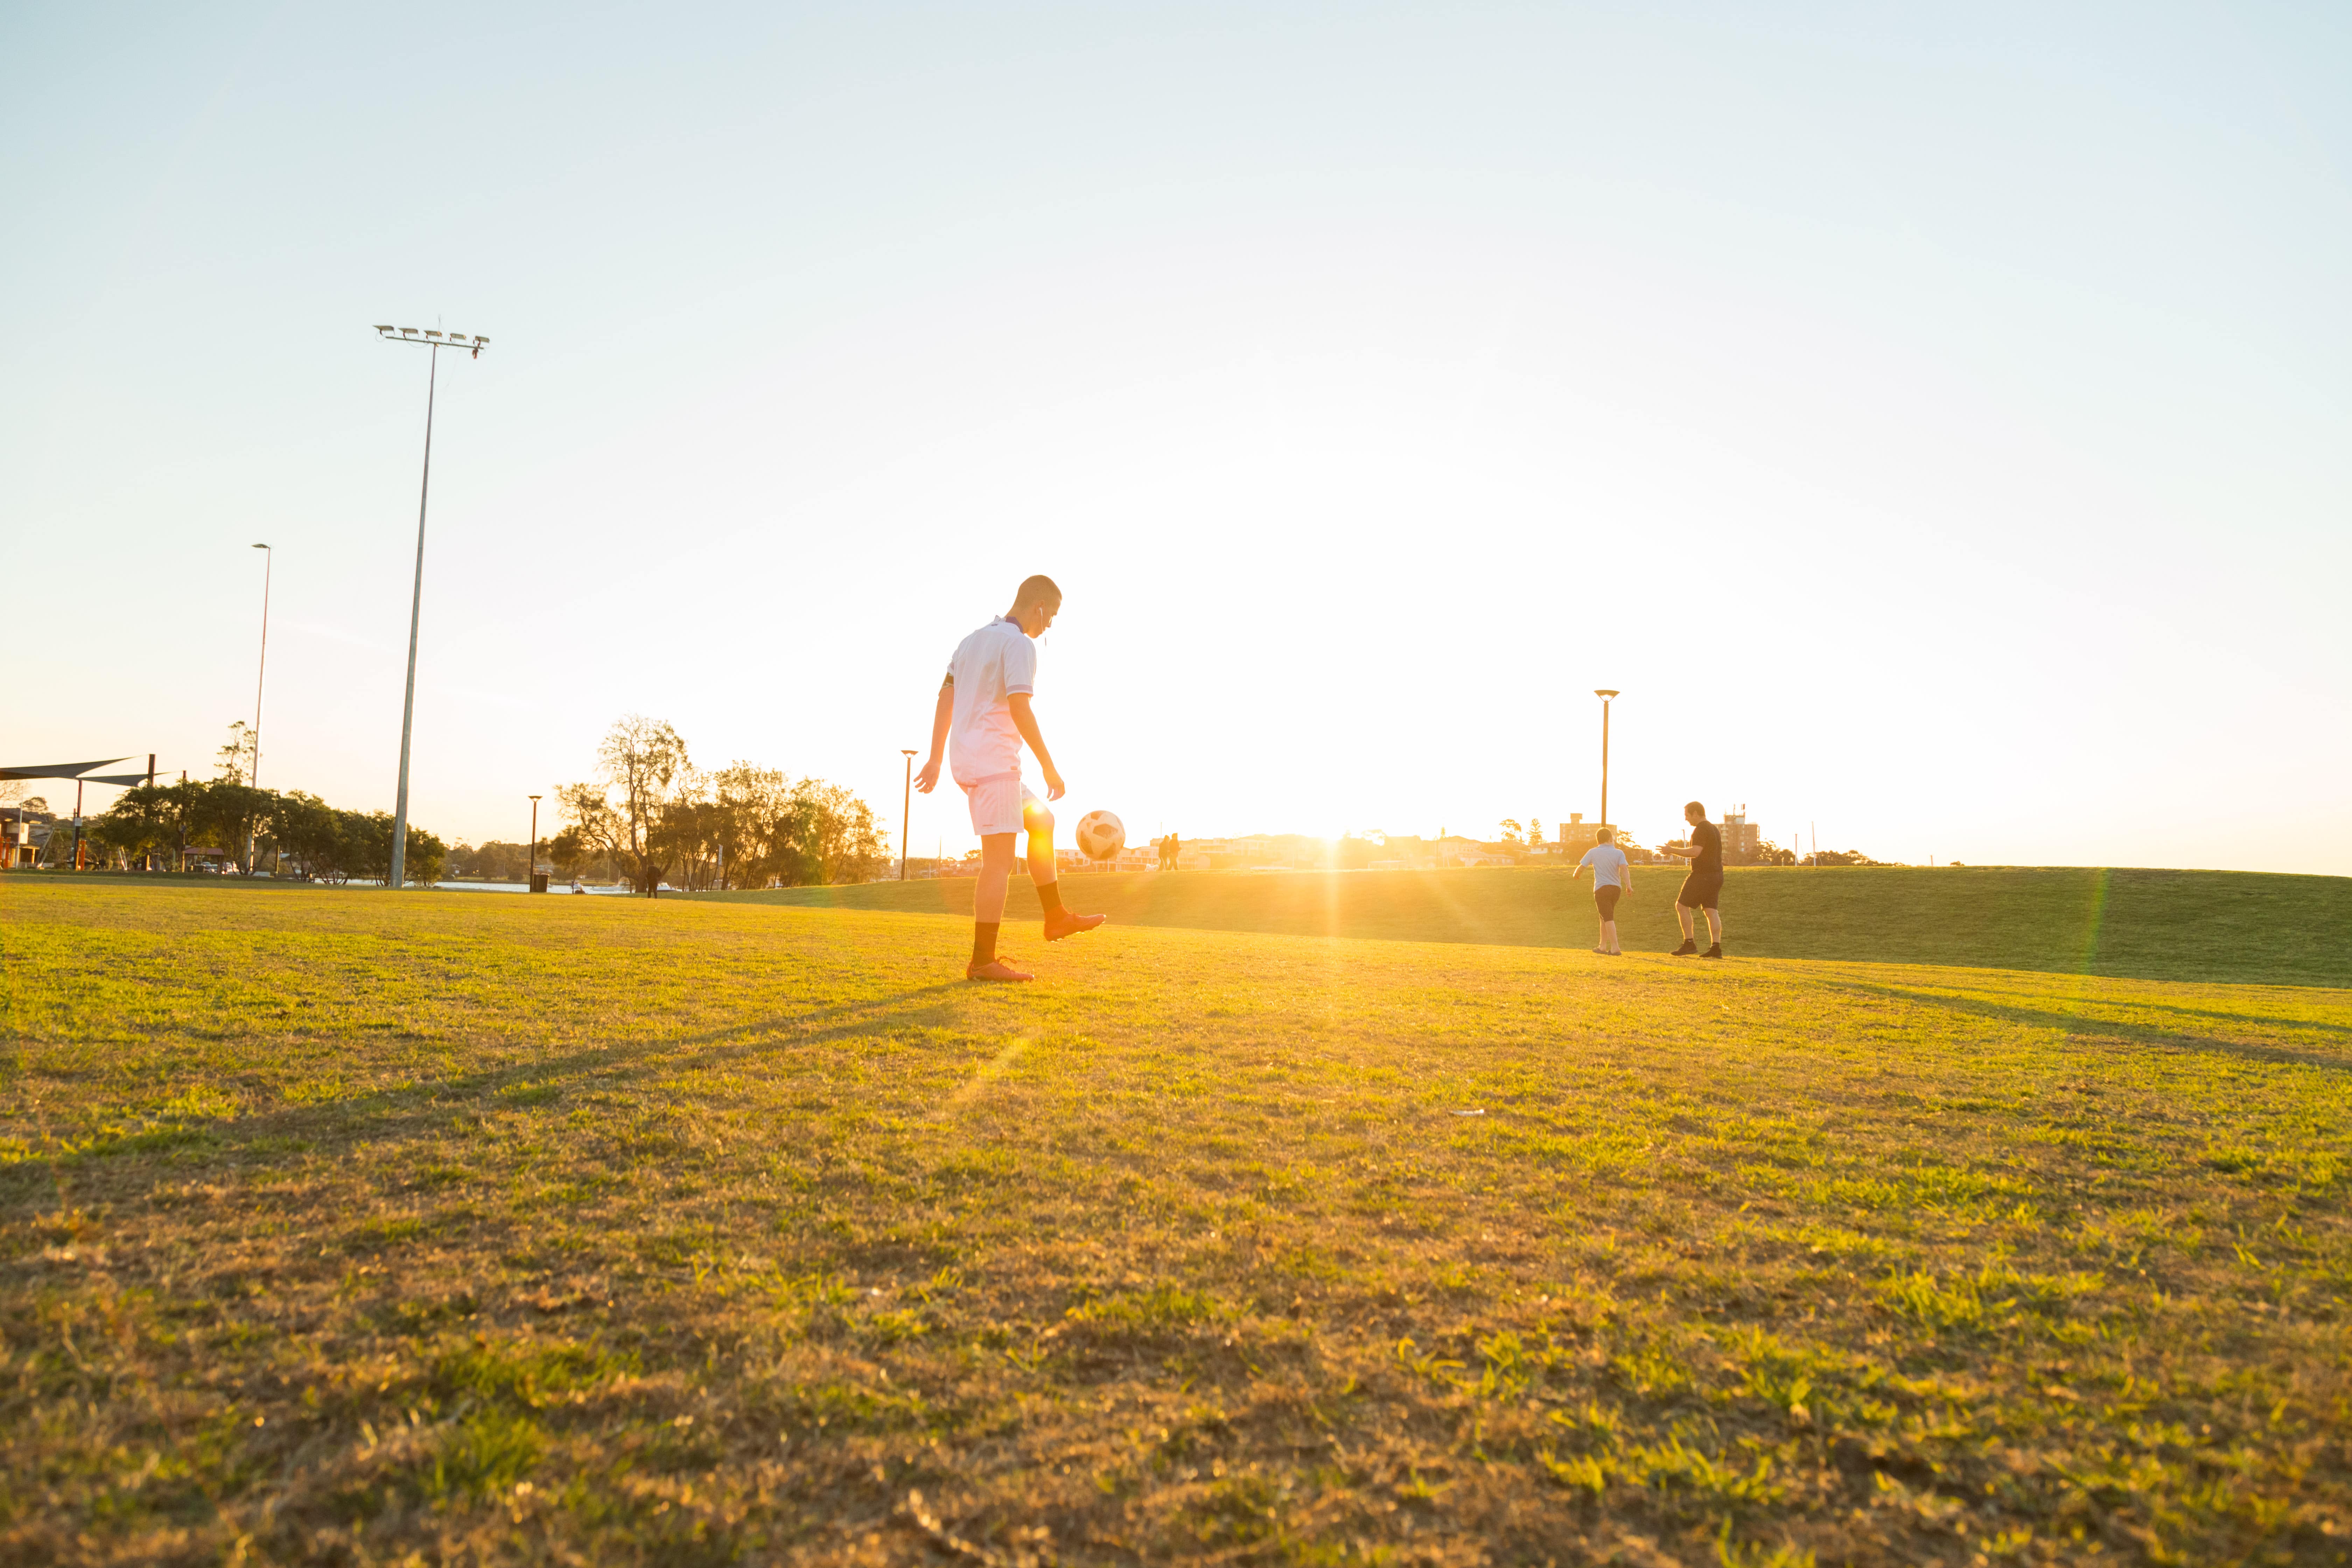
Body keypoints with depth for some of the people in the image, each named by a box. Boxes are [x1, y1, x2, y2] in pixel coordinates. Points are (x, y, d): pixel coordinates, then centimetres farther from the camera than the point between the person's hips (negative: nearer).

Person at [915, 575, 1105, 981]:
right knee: (1000, 861, -8)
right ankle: (982, 961, -7)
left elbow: (944, 699, 16)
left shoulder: (973, 640, 18)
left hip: (967, 762, 10)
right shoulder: (1019, 644, -10)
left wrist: (936, 758, 17)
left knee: (1041, 822, 21)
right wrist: (1049, 767, -16)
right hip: (995, 762, -10)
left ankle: (1056, 917, 23)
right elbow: (1019, 708, -20)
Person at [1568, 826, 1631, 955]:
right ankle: (1603, 946, 22)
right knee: (1605, 917, 17)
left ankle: (1615, 948, -17)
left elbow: (1581, 868, 8)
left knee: (1608, 918, -7)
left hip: (1601, 889, -3)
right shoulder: (1619, 853, 4)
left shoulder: (1593, 852, 3)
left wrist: (1575, 875, 29)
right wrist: (1628, 885, -18)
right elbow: (1624, 868, -12)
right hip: (1616, 889, 3)